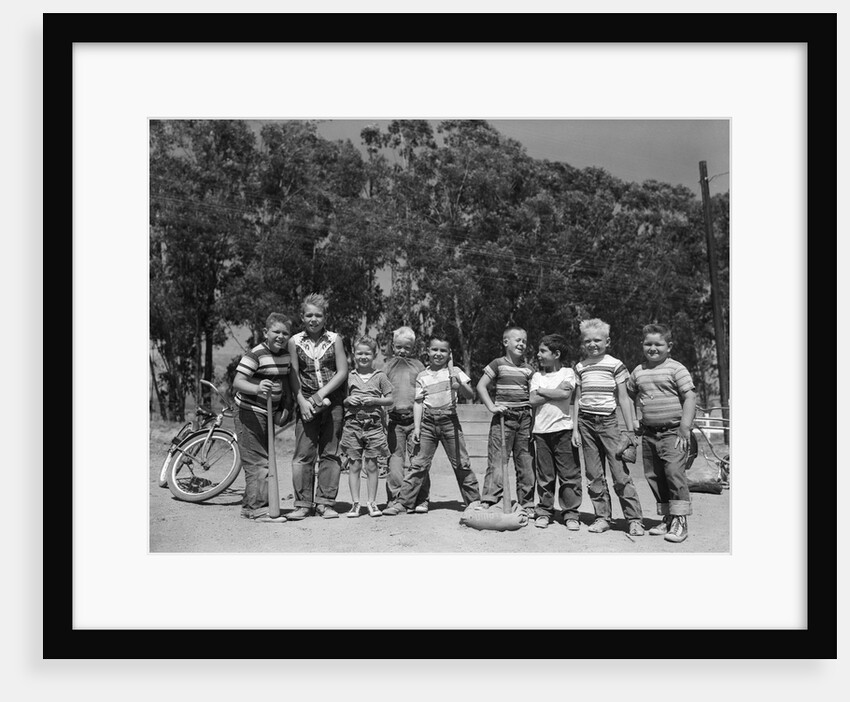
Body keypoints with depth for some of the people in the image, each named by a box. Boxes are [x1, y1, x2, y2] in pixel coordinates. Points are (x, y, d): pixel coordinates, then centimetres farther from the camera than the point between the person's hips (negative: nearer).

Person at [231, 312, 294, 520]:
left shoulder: (286, 354, 5)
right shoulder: (255, 355, -19)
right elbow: (237, 382, -26)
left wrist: (286, 408, 10)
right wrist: (257, 388, -45)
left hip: (270, 413, 9)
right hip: (250, 413, -8)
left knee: (266, 458, 15)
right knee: (257, 462, -9)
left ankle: (251, 504, 27)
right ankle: (257, 506, -2)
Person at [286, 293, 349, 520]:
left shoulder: (335, 339, 4)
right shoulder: (295, 342, 5)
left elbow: (342, 371, 0)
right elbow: (293, 375, 2)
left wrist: (321, 394, -10)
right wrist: (302, 401, -9)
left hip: (333, 403, 0)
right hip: (307, 405, 0)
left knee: (330, 454, 4)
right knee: (303, 455, -3)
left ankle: (325, 503, 12)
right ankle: (303, 504, 6)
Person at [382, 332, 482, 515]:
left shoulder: (454, 372, 4)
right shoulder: (422, 376, 10)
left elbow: (470, 394, -5)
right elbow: (418, 402, 9)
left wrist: (460, 385, -26)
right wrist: (416, 427, 1)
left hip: (449, 421, -1)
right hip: (428, 422, 1)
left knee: (461, 464, 4)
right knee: (418, 464, 0)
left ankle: (474, 501, 15)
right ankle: (402, 502, 4)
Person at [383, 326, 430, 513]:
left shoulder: (418, 366, 10)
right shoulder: (388, 366, 12)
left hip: (415, 418, -1)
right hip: (394, 420, 1)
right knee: (395, 460, 2)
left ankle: (421, 500, 6)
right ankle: (394, 499, 10)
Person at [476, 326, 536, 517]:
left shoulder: (528, 369, 12)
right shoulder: (498, 364, 1)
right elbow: (481, 386, 0)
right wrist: (492, 407, -9)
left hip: (524, 417, 4)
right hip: (503, 417, -4)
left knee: (525, 462, 6)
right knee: (497, 460, -7)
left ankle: (526, 504, 15)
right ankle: (488, 501, -4)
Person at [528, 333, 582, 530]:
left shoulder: (567, 372, 4)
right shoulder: (537, 376, 11)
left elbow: (566, 393, -14)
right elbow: (533, 400, -1)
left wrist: (541, 390, -4)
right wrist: (555, 392, -7)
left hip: (562, 428, -2)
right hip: (541, 430, 3)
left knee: (569, 473, 0)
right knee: (544, 475, 7)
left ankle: (571, 513, 9)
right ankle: (544, 511, 18)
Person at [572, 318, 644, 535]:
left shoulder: (615, 364, 0)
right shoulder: (580, 367, 10)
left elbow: (623, 399, 1)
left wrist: (630, 430, -1)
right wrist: (575, 428, 7)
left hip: (608, 422, -3)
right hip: (586, 422, 3)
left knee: (621, 474, -6)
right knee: (594, 475, 6)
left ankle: (635, 519, 1)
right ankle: (602, 517, 16)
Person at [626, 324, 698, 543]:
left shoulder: (676, 369, -5)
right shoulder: (638, 372, 10)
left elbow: (689, 397, -9)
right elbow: (629, 395, 26)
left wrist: (685, 427, -15)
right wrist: (635, 419, 14)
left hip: (673, 432, -6)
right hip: (649, 433, 6)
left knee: (674, 471, -14)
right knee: (654, 476, 9)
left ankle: (680, 521, -6)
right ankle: (667, 517, 22)